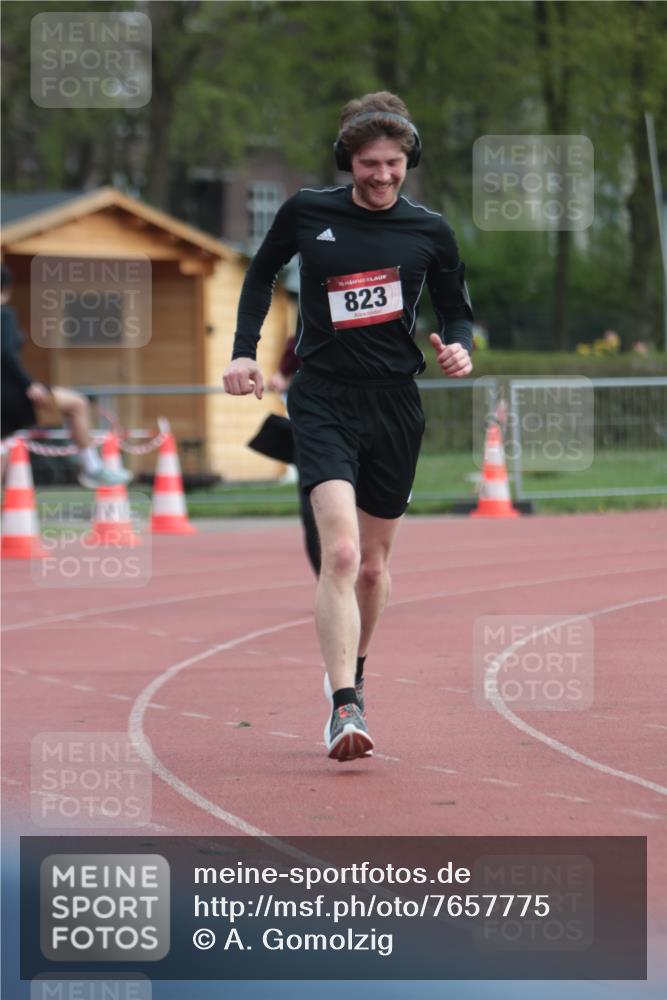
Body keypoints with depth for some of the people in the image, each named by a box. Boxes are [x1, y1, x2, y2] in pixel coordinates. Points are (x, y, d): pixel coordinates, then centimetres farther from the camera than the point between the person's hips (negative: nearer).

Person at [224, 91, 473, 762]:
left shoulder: (429, 231, 3)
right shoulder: (307, 212, 0)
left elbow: (456, 310, 15)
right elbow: (262, 272, 18)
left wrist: (459, 347, -7)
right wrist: (244, 349, 9)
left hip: (395, 405, 3)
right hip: (322, 401, -3)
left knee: (372, 563, 14)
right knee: (340, 553, -20)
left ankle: (349, 675, 39)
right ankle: (344, 707, -25)